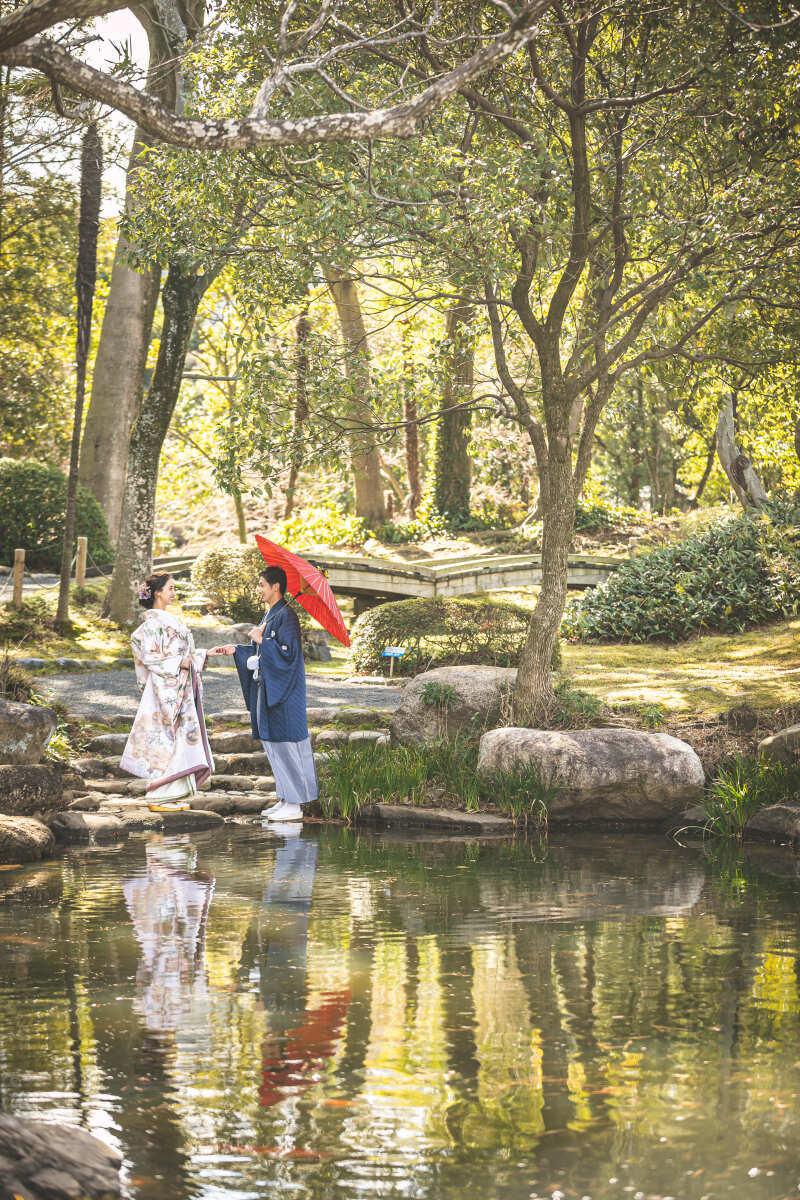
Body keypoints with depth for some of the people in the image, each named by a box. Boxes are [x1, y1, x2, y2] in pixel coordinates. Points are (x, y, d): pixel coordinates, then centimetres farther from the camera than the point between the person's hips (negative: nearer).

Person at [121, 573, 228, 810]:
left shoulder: (167, 619, 17)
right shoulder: (153, 621, -12)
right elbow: (149, 657, -19)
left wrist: (205, 654, 13)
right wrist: (179, 663, -16)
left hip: (179, 688, 10)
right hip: (164, 686, -10)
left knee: (181, 736, 9)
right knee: (166, 737, -8)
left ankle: (175, 794, 12)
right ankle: (160, 797, -4)